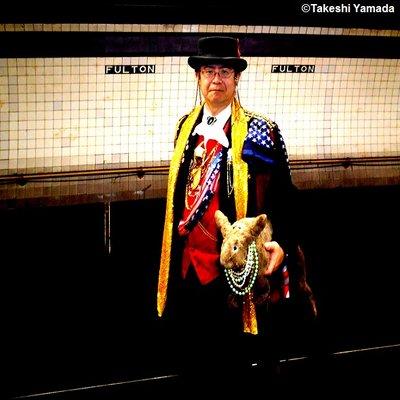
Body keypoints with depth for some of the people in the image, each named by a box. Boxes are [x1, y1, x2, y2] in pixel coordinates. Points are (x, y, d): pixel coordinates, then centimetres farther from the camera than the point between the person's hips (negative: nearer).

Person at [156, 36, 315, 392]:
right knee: (189, 356, 14)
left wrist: (281, 244, -24)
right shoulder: (186, 126, 8)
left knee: (230, 364, 7)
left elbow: (282, 198, -9)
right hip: (187, 264, 5)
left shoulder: (260, 132, -8)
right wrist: (172, 251, 15)